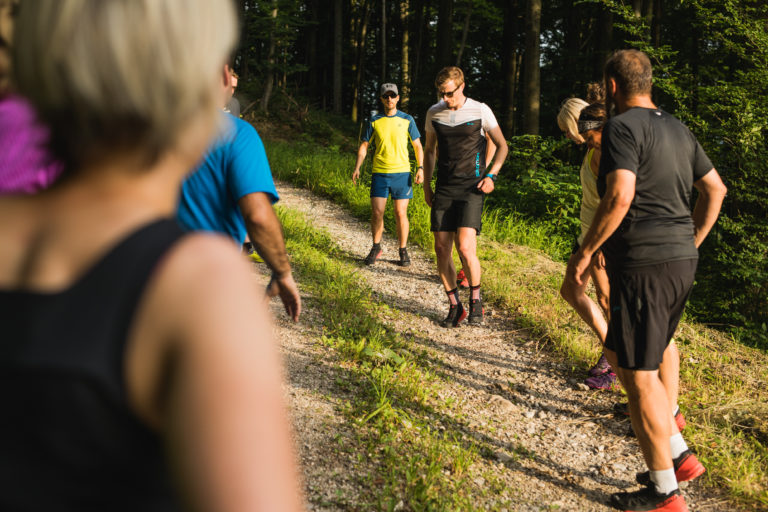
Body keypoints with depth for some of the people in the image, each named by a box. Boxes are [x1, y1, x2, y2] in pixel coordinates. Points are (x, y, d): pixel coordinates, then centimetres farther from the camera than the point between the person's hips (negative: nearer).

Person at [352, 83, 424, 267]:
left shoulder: (407, 120, 4)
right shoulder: (374, 121, 6)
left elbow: (417, 146, 9)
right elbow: (364, 146, 10)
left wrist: (420, 168, -3)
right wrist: (357, 168, -1)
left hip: (401, 172, -1)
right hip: (379, 173, 1)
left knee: (401, 213, -1)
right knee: (376, 212, -2)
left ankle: (403, 251, 12)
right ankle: (376, 247, 17)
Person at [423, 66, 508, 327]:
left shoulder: (480, 111, -3)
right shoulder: (434, 113, 7)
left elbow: (501, 145, 7)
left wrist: (491, 175, -7)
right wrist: (426, 185, 14)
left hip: (471, 188, -4)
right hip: (444, 189, 4)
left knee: (465, 247, -17)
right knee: (442, 249, 0)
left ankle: (476, 300, 6)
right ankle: (454, 306, 15)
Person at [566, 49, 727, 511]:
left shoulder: (623, 127, -11)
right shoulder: (678, 129, 15)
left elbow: (619, 197, -24)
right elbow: (715, 188, 20)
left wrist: (584, 252, -15)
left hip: (643, 264, -9)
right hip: (682, 262, 9)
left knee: (639, 374, -1)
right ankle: (678, 453, 25)